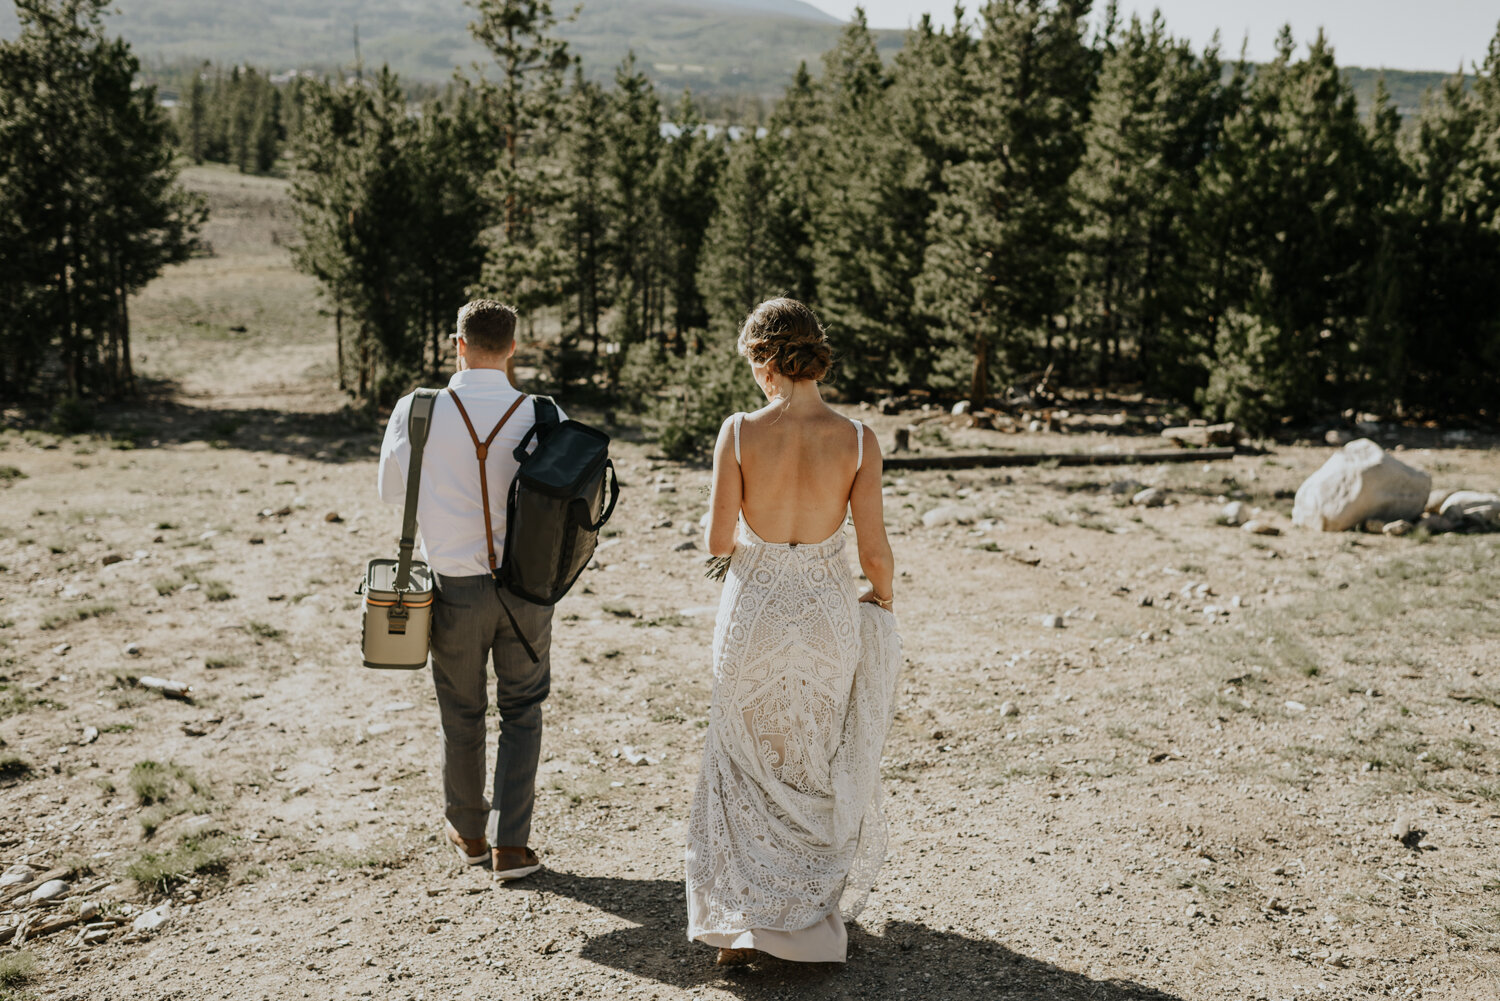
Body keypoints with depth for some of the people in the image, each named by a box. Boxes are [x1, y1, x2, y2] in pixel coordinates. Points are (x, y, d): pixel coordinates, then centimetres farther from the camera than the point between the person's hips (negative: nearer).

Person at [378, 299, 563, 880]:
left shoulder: (417, 412, -10)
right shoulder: (542, 417, -9)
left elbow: (392, 492, 3)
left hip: (457, 587, 0)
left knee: (461, 711, 18)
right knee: (521, 711, 15)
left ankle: (467, 831, 36)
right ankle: (510, 844, 14)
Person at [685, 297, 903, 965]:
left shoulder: (739, 432, -13)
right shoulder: (856, 440, -11)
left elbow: (718, 541, -9)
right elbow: (874, 550, -8)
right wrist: (883, 596, 13)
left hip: (754, 610, -1)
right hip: (828, 613, 1)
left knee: (748, 768, 17)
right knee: (825, 770, 21)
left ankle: (741, 925, 21)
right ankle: (820, 915, 34)